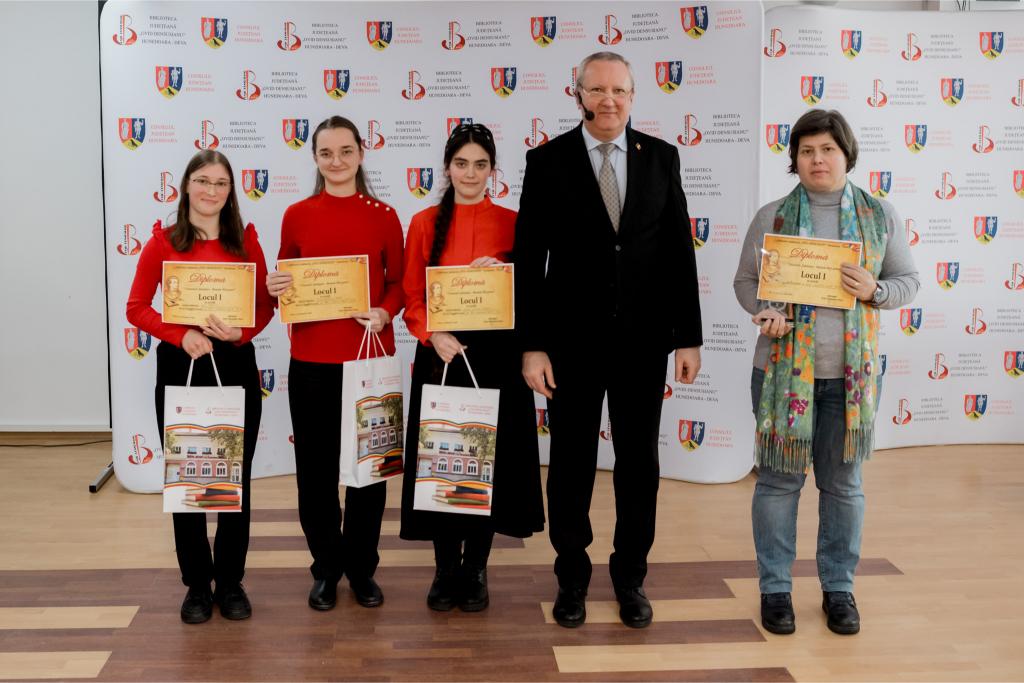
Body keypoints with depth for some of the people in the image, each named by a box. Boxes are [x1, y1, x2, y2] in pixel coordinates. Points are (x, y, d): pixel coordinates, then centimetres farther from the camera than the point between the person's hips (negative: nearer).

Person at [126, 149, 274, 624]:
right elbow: (137, 307, -1)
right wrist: (181, 335, -16)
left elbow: (265, 305, 4)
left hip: (236, 364, 1)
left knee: (236, 478, 7)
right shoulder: (163, 241, 0)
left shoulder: (246, 240, 4)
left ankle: (231, 581, 22)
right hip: (179, 366, -1)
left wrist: (240, 332, -16)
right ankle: (197, 584, 21)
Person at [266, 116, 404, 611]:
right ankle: (326, 568, 24)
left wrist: (384, 313, -13)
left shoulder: (383, 217, 1)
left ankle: (361, 568, 24)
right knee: (316, 466, 7)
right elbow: (286, 283, 9)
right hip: (311, 359, 0)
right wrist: (275, 289, -12)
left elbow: (398, 283, 6)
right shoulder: (296, 215, 2)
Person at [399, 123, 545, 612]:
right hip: (440, 357, 0)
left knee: (489, 461, 5)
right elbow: (412, 298, 2)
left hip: (496, 357, 0)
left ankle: (476, 571, 20)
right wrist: (433, 336, -15)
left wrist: (501, 272, -15)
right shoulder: (425, 223, 4)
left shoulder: (511, 223, 3)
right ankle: (446, 570, 20)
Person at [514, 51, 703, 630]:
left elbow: (679, 250, 3)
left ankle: (631, 577, 27)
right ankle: (573, 577, 26)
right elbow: (529, 259, -5)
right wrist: (531, 345, -9)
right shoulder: (548, 160, -3)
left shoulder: (661, 157, 3)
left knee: (639, 462, 10)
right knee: (571, 463, 9)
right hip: (572, 340, -2)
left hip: (642, 340, 2)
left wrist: (689, 336, 0)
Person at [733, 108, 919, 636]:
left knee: (843, 483, 10)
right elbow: (746, 280, 5)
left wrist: (875, 291, -13)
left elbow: (908, 280, 8)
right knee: (779, 479, 5)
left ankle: (838, 588, 25)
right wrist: (764, 311, -15)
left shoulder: (880, 215, 4)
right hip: (783, 369, -1)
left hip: (850, 373, 1)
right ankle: (775, 588, 19)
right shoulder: (771, 217, 1)